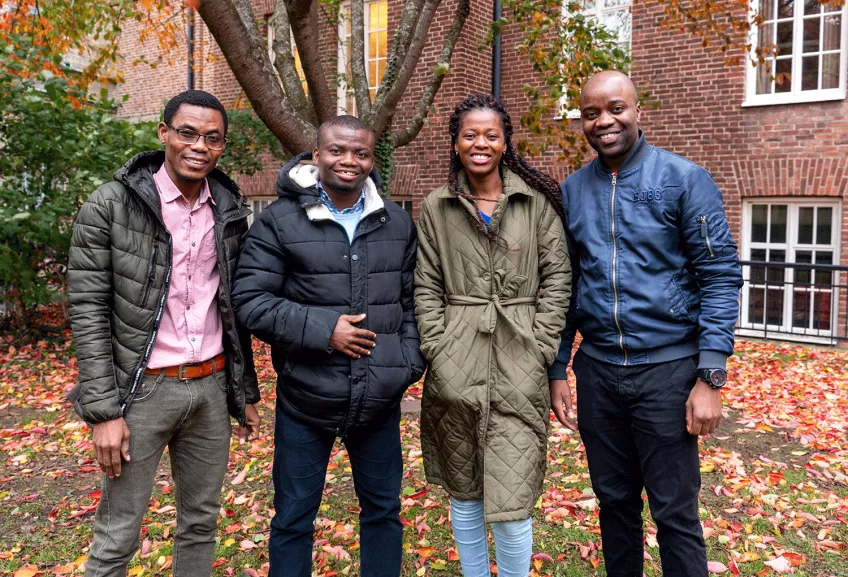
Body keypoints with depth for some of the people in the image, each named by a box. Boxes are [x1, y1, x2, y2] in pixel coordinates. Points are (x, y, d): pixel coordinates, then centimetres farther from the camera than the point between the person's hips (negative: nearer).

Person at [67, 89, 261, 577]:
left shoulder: (231, 212, 6)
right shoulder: (110, 207, -8)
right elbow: (89, 312, -9)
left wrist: (246, 392, 12)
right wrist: (104, 410, -13)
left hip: (212, 387, 4)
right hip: (143, 389, -4)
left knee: (201, 524, 16)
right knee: (118, 536, 7)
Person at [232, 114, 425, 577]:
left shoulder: (397, 221, 6)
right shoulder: (279, 221, -6)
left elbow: (413, 298, 11)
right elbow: (250, 300, -10)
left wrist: (410, 362, 0)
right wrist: (323, 329, -18)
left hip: (380, 400, 3)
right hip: (306, 400, -3)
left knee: (383, 508, 19)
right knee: (293, 518, 13)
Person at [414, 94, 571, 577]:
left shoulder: (538, 201, 2)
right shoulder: (436, 207, 6)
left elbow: (557, 279, 1)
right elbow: (427, 288, 6)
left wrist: (540, 349, -5)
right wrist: (437, 351, -3)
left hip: (518, 366, -2)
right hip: (455, 369, 2)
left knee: (512, 501, -3)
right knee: (464, 492, 15)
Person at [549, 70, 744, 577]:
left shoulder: (685, 179, -6)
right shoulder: (571, 191, 6)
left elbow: (721, 277, -8)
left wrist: (711, 376, -13)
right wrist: (557, 370, 8)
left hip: (667, 367, -3)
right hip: (597, 369, 4)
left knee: (675, 512, 5)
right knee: (614, 500, 16)